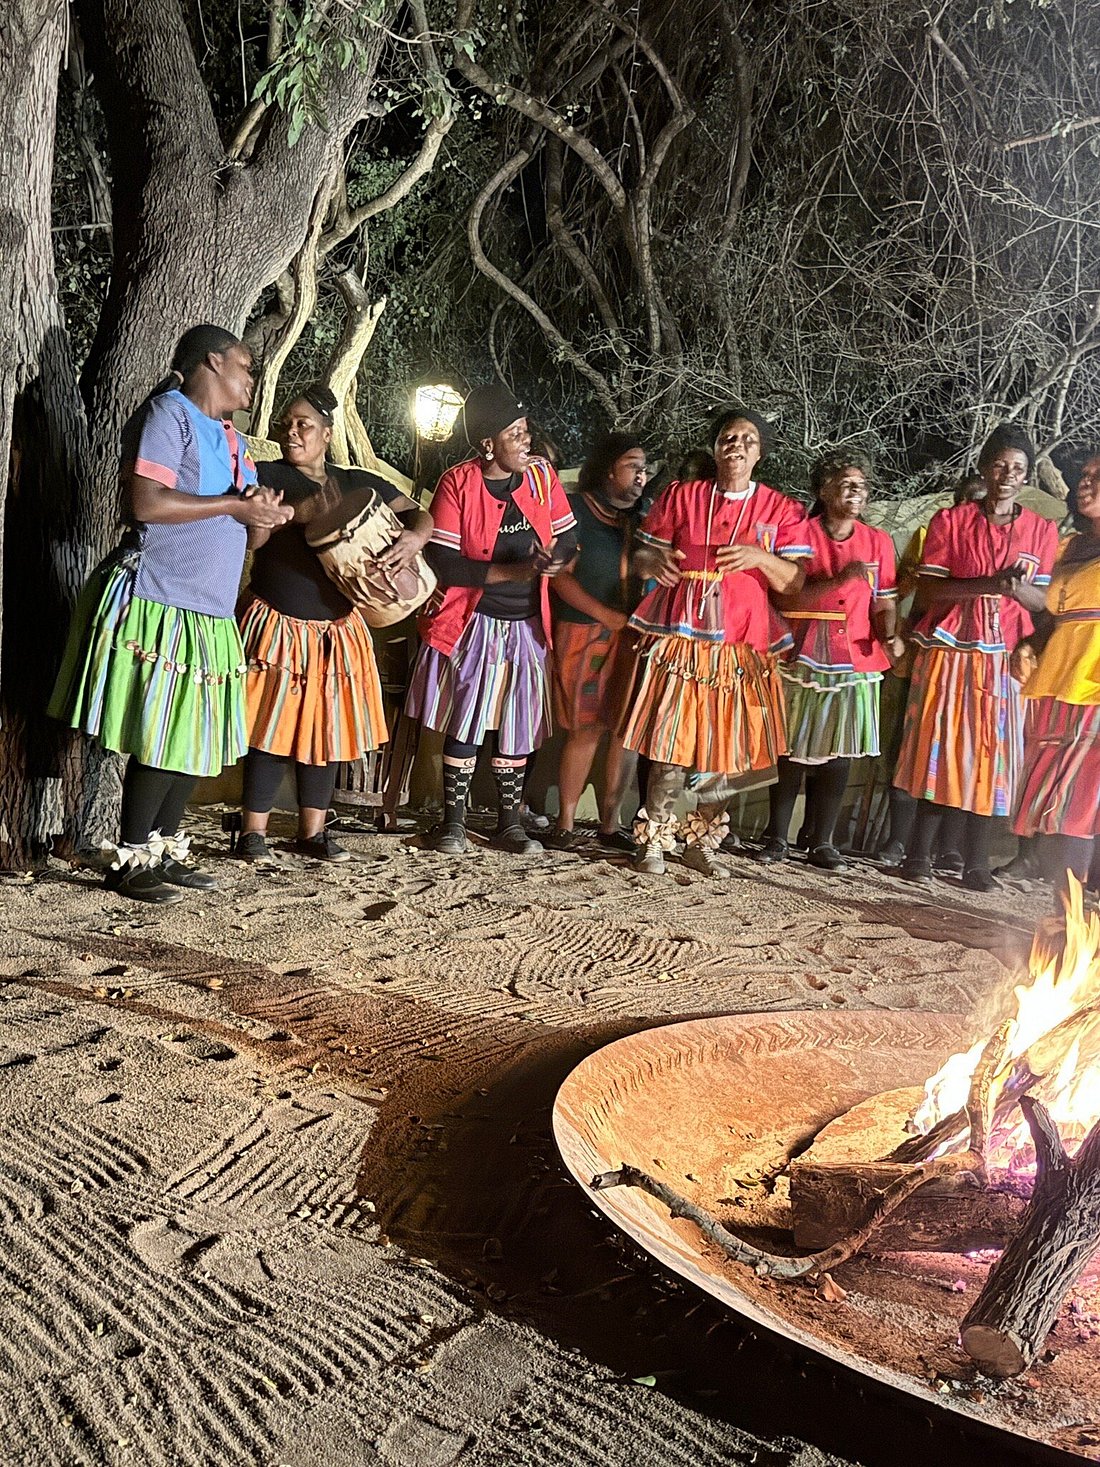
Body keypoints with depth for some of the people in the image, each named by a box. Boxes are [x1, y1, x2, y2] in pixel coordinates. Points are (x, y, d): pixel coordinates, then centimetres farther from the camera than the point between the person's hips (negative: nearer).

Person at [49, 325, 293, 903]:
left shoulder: (232, 441, 21)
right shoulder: (169, 413, -6)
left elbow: (251, 533, 20)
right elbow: (146, 503, -20)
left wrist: (265, 515, -4)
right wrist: (234, 505, -12)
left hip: (208, 615, 9)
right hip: (158, 605, -9)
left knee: (194, 737, 10)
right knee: (159, 740, -7)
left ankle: (164, 849, 20)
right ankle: (129, 860, 4)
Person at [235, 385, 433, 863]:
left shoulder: (357, 484, 10)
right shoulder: (266, 476, -1)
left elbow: (418, 514, 8)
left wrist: (414, 538, -14)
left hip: (336, 631, 4)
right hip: (277, 627, -4)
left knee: (325, 730, 10)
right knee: (271, 731, -3)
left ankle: (312, 832, 22)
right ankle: (253, 833, 9)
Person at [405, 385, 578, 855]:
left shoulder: (542, 476, 1)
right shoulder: (457, 483, -11)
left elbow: (568, 541, 8)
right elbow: (443, 564, -18)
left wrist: (551, 561, -15)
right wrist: (513, 571, -24)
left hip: (525, 626, 4)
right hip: (470, 624, -4)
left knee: (516, 727, 8)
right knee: (464, 723, 1)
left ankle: (509, 823, 19)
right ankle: (453, 821, 15)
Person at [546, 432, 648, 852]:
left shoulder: (640, 516, 16)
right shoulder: (574, 509, -1)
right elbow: (560, 576, -7)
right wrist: (608, 616, -14)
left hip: (629, 635, 5)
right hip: (583, 633, -5)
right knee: (585, 728, -8)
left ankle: (610, 823, 10)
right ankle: (565, 825, 1)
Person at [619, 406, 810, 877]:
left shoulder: (781, 510, 8)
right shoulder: (680, 496, 8)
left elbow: (794, 582, 2)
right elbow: (640, 558, 10)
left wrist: (760, 558, -16)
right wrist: (655, 560, -14)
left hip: (740, 647, 1)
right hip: (678, 640, -1)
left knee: (724, 751, 6)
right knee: (669, 748, -4)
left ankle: (701, 843, 21)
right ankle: (653, 842, 9)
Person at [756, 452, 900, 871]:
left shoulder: (878, 542, 9)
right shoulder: (801, 533, 0)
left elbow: (884, 603, 10)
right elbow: (787, 597, -10)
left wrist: (889, 636, -11)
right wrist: (842, 578, -21)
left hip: (854, 661, 3)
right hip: (803, 658, -2)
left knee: (839, 753, 4)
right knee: (792, 749, 1)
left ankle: (822, 841, 13)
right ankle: (777, 837, 11)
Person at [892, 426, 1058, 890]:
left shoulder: (1041, 530, 9)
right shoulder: (950, 520, 4)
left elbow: (1042, 602, 6)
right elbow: (928, 590, -4)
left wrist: (1019, 588, -17)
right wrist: (989, 583, -17)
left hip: (1004, 659, 2)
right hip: (948, 654, -1)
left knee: (992, 754, 0)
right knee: (939, 749, -1)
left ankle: (976, 862, 7)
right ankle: (920, 853, 7)